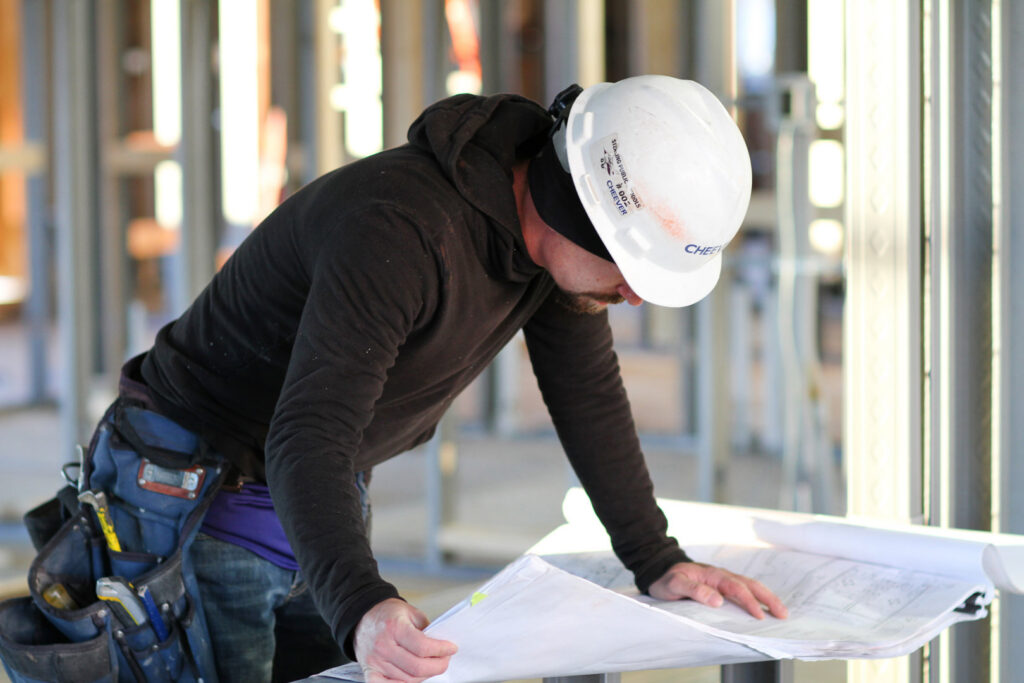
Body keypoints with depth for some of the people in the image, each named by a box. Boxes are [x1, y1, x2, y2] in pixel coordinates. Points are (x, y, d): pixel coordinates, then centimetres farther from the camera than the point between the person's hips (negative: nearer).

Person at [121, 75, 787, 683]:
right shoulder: (399, 231, -34)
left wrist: (660, 563, 2)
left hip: (331, 508, 8)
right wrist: (360, 609, -56)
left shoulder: (563, 242, -7)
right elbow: (307, 438, -41)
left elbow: (590, 395, 7)